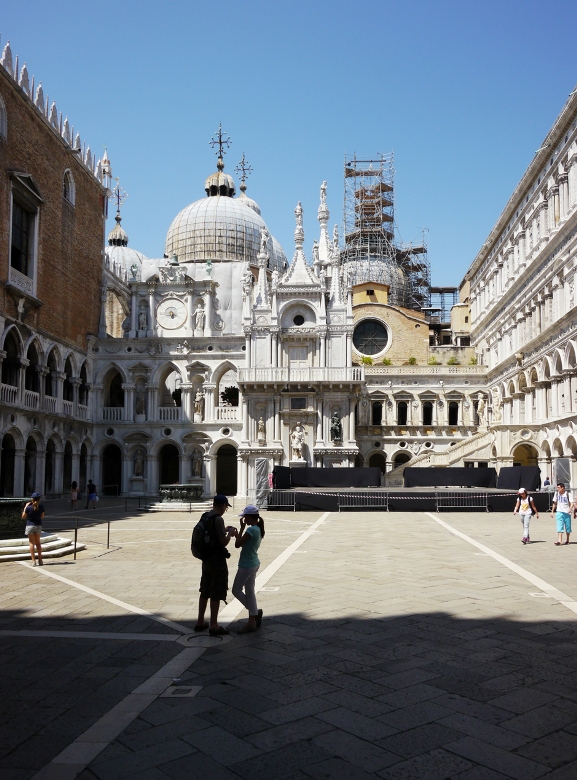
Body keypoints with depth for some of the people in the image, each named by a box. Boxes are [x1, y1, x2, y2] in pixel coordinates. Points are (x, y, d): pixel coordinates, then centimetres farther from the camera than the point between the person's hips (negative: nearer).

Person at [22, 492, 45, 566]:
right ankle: (40, 560, 14)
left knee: (32, 543, 4)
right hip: (38, 525, 3)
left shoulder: (28, 507, -15)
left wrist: (25, 507, 2)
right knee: (38, 543, 15)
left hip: (30, 525, -3)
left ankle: (33, 560, -1)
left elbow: (23, 517, -2)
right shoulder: (41, 507, -6)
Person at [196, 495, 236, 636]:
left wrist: (225, 531, 19)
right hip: (217, 560, -8)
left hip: (206, 559, 8)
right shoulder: (218, 519, -19)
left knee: (205, 592, 17)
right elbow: (224, 542, -20)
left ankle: (200, 622, 26)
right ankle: (213, 626, 5)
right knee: (216, 594, 0)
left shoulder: (204, 517, 8)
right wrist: (230, 533, -2)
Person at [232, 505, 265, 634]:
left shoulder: (251, 530, -21)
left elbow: (237, 544, -19)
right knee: (249, 591, 13)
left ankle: (255, 612, 7)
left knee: (236, 590, 4)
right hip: (253, 564, 10)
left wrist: (242, 527, -13)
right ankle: (252, 621, 17)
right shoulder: (258, 529, 8)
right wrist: (237, 534, 6)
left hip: (246, 565, -10)